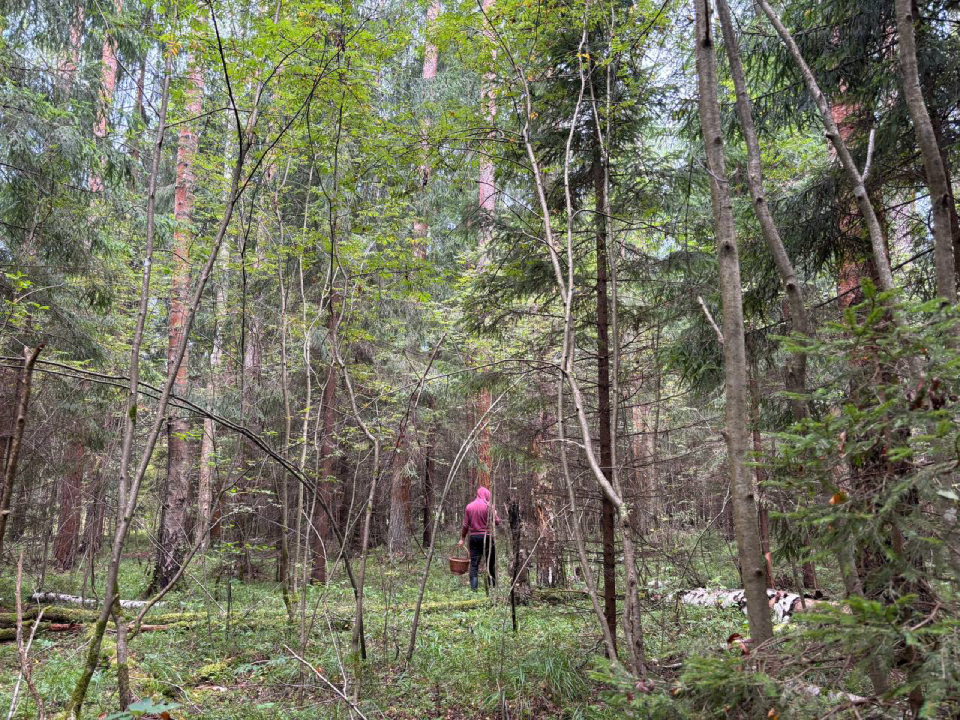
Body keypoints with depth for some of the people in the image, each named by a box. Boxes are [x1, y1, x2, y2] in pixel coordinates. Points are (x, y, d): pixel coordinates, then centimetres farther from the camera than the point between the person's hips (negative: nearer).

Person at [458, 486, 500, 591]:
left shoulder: (469, 507, 4)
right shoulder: (488, 506, -7)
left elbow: (465, 525, 4)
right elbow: (496, 522, -7)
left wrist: (462, 538, 12)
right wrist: (496, 514, 12)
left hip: (474, 537, 3)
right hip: (487, 536, -3)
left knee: (474, 564, 3)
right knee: (491, 563, 10)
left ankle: (473, 587, -3)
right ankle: (493, 585, 14)